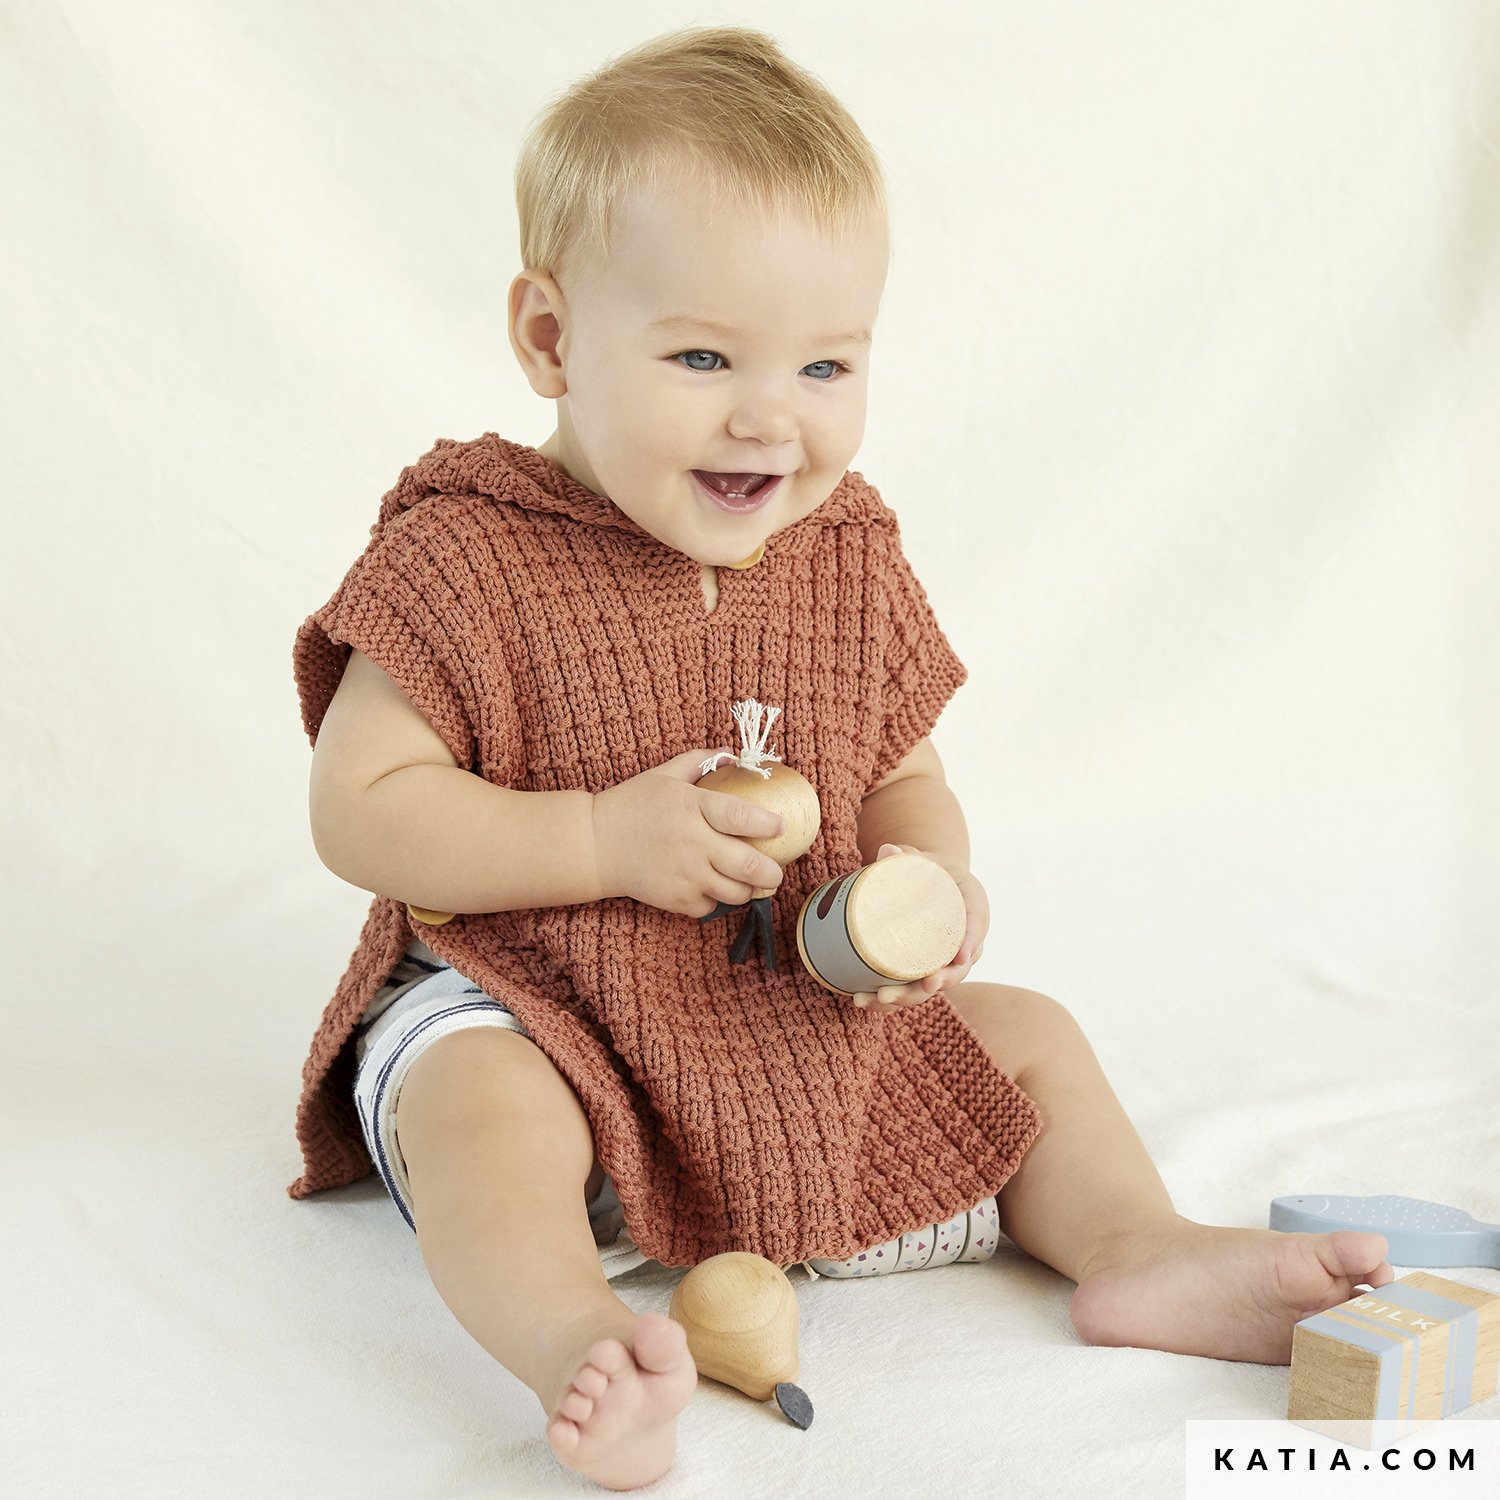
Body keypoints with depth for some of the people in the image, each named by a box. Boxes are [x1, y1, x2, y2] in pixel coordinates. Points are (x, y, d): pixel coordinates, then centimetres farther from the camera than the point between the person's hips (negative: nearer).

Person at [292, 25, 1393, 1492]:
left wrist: (928, 880, -14)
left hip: (805, 1016, 6)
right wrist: (605, 840, -27)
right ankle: (581, 1350, -49)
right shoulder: (468, 556, -16)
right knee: (481, 1109, -36)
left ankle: (1135, 1247, 4)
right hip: (518, 1001, -5)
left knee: (1026, 1035, 6)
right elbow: (357, 811, -18)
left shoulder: (848, 558, 0)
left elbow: (904, 776, 10)